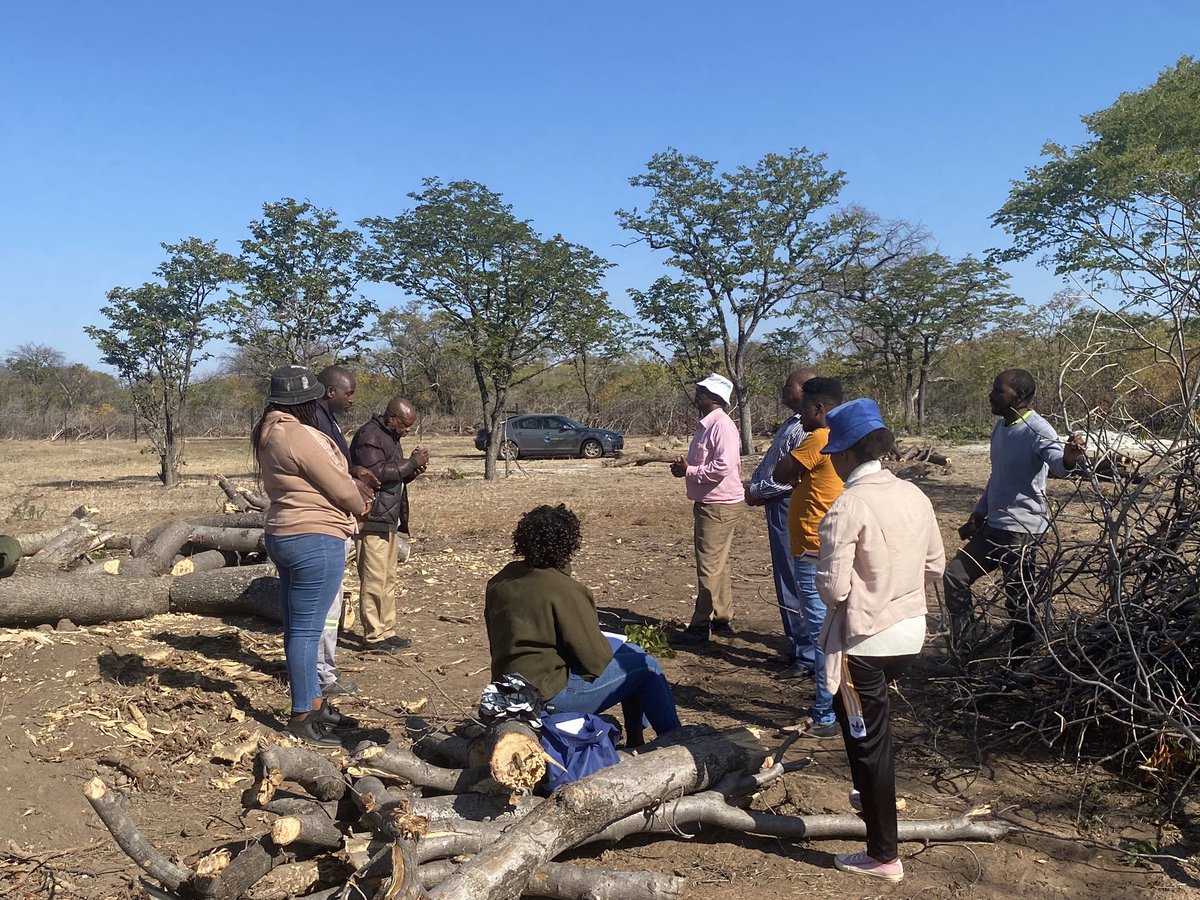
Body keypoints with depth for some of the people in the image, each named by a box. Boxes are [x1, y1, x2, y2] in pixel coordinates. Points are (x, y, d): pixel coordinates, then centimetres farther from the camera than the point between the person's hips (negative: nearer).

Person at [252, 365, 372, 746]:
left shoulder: (269, 433, 11)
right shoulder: (298, 435, -20)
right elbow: (340, 489, -14)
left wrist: (353, 485, 0)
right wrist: (360, 504, 5)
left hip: (284, 536, 11)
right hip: (315, 540, -11)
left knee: (298, 626, 16)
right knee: (306, 629, -4)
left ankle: (315, 703, 30)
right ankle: (302, 717, 4)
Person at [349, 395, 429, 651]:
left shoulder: (390, 437, 19)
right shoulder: (369, 436, -13)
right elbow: (376, 473, -23)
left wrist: (412, 471, 5)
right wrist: (410, 463, -16)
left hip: (390, 520, 10)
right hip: (373, 521, -10)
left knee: (388, 579, 13)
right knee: (374, 581, -6)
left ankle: (387, 631, 20)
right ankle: (373, 636, 1)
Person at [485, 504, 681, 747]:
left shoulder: (500, 581, 1)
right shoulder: (565, 592, -23)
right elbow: (597, 660, -18)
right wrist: (607, 649, 6)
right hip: (549, 693, -9)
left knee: (630, 651, 20)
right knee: (646, 666, 0)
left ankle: (635, 739, 28)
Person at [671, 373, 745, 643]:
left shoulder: (722, 426, -18)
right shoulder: (706, 425, 14)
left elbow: (724, 466, -28)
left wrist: (689, 471, -17)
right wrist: (685, 468, 5)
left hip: (720, 506, -11)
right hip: (708, 503, 11)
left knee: (710, 566, -4)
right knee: (717, 565, 17)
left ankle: (702, 624, 4)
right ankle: (722, 620, 27)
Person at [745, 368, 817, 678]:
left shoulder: (803, 429, -20)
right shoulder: (793, 424, 12)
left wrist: (757, 492, -12)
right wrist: (756, 489, 8)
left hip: (788, 509, -10)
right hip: (780, 508, 10)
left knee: (792, 585, -3)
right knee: (788, 582, 17)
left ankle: (805, 657, 7)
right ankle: (798, 648, 29)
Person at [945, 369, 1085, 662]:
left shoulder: (1036, 430, -17)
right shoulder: (1000, 428, 11)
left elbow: (1055, 461, -38)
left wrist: (1068, 459, -61)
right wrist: (978, 514, 21)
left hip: (1022, 530, -9)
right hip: (993, 526, 9)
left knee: (1019, 600, 0)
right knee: (955, 577, 10)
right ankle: (963, 652, 20)